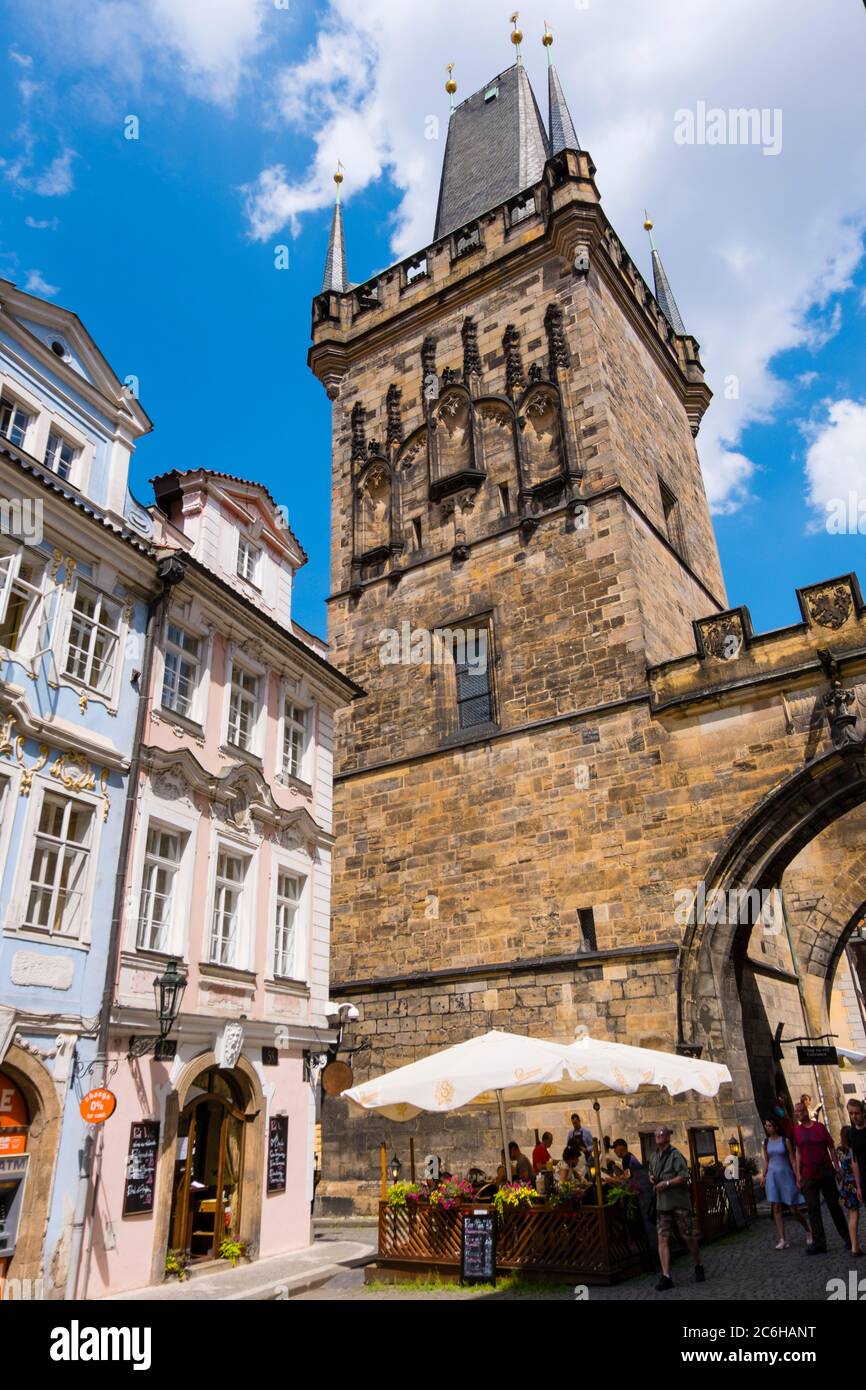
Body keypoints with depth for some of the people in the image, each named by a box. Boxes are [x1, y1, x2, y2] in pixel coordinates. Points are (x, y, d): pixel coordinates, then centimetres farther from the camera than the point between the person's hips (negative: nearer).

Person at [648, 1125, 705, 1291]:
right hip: (662, 1203, 5)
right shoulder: (654, 1157, 12)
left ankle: (698, 1267, 31)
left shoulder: (675, 1155, -11)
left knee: (688, 1237, 7)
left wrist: (666, 1183, -20)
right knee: (663, 1238, -4)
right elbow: (651, 1172, 28)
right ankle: (666, 1277, -2)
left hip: (679, 1203, -5)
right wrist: (651, 1177, 6)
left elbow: (684, 1176, -19)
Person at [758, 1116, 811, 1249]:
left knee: (793, 1209, 1)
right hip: (772, 1176, 3)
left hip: (786, 1175, -3)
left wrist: (797, 1177, -6)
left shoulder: (785, 1140, -4)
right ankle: (782, 1240, 2)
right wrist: (763, 1176, 4)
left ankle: (808, 1231, 27)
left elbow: (792, 1160, -3)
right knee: (776, 1208, -2)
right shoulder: (766, 1142, 7)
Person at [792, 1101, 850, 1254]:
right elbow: (798, 1153, 7)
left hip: (826, 1172, -2)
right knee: (813, 1209, -1)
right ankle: (819, 1243, 2)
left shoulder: (820, 1127, -2)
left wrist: (837, 1168, -3)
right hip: (808, 1176, 2)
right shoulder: (797, 1131, 4)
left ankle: (847, 1238, 22)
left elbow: (831, 1148, 2)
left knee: (834, 1205, 7)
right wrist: (798, 1174, 3)